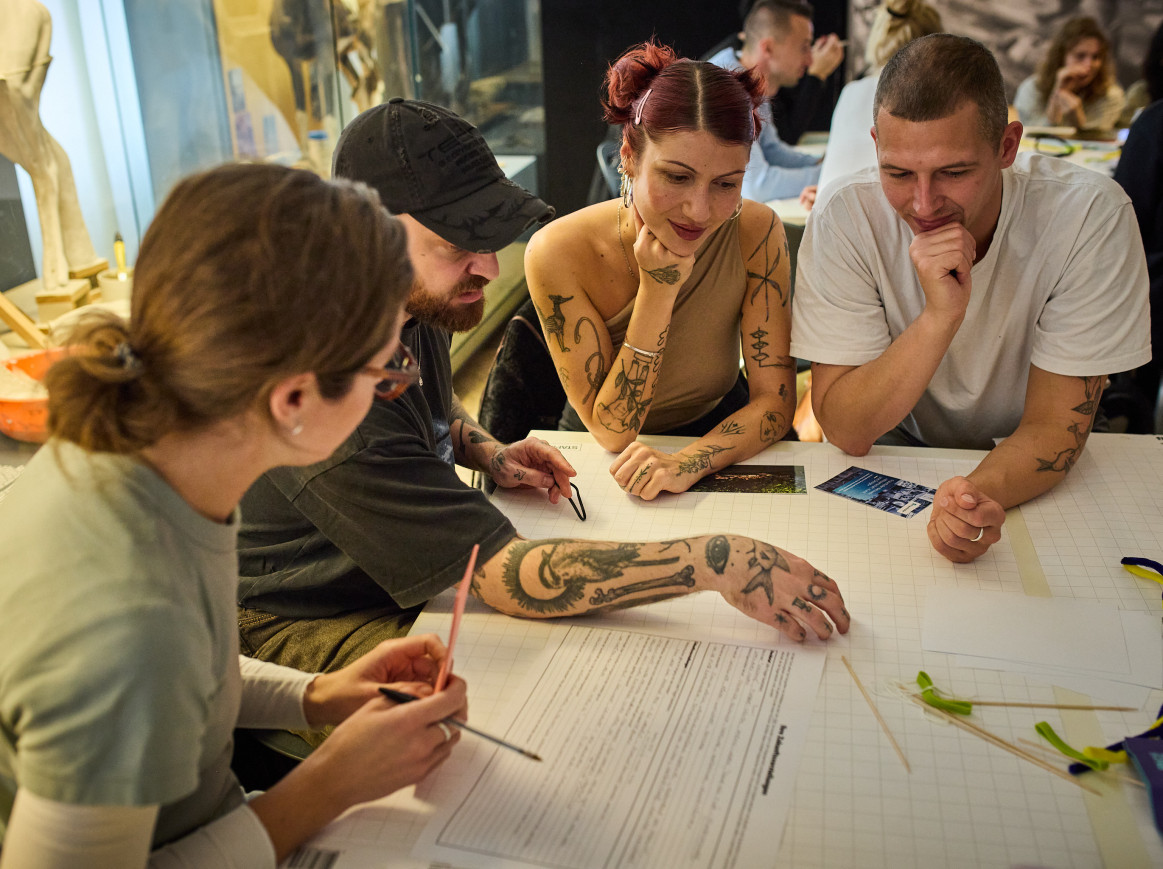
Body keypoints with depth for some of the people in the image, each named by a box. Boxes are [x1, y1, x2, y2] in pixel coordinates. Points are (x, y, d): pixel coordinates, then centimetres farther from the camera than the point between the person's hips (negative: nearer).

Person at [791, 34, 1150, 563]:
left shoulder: (1091, 215, -20)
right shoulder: (845, 218, -19)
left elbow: (1055, 424, -16)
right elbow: (845, 432, -20)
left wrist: (983, 493, -37)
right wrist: (939, 317, -34)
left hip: (1022, 471, 2)